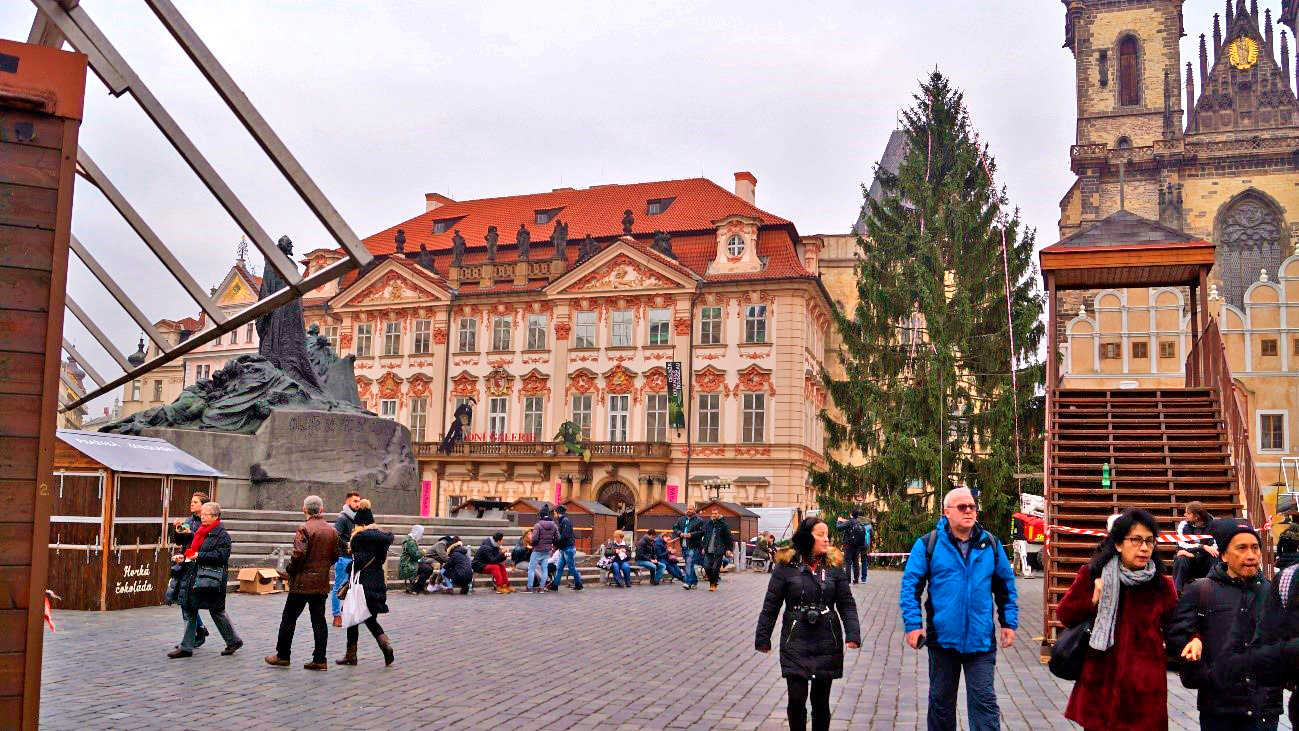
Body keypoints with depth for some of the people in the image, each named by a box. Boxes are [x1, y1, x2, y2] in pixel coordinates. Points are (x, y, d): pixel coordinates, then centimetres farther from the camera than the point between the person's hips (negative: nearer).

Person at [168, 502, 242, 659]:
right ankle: (186, 647, 10)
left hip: (211, 578, -8)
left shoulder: (221, 534, -9)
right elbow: (193, 549, 25)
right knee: (189, 610, 6)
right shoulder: (200, 531, 15)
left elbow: (222, 555, -19)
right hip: (194, 576, 8)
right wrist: (184, 557, 5)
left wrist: (200, 556, -23)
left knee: (216, 611, 1)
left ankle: (233, 641, 18)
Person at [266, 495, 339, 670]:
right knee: (319, 619, 7)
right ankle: (320, 659, 6)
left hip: (302, 582, -6)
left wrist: (289, 571, -7)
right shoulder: (332, 531, 7)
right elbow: (335, 556, 11)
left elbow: (299, 554, -21)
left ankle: (282, 656, 14)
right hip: (322, 583, 6)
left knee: (289, 618, 7)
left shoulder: (304, 529, -13)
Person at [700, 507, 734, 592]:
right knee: (707, 567, -1)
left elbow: (728, 538, -1)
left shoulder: (723, 525, -3)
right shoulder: (708, 524, 12)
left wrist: (728, 549, -4)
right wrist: (704, 547, 18)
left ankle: (713, 584, 13)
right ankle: (712, 582, 20)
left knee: (715, 568, -3)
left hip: (719, 551, -4)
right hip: (708, 551, 4)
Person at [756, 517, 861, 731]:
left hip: (827, 644, 2)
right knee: (797, 699, -3)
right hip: (795, 643, -2)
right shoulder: (786, 565, -5)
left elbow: (847, 603, 0)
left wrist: (853, 634, -12)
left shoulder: (834, 566, 1)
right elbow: (771, 604, -1)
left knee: (821, 701, 10)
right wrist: (763, 638, 0)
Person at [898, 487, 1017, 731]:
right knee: (941, 701, 14)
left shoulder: (991, 544, 5)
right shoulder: (928, 544, -4)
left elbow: (1006, 586, 14)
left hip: (981, 640, 1)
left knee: (984, 701, -2)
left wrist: (1009, 623, 9)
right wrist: (912, 624, -10)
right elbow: (910, 585, -4)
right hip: (943, 638, -1)